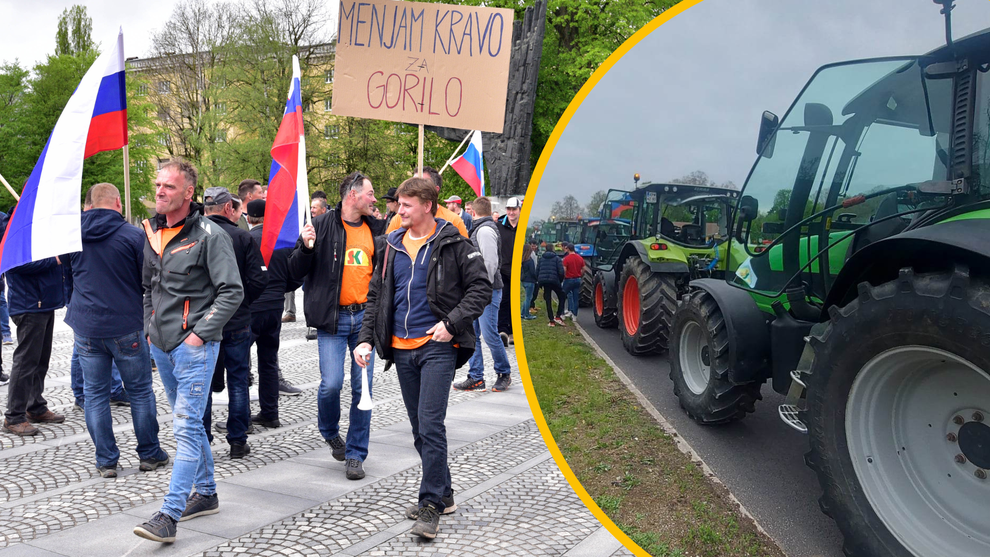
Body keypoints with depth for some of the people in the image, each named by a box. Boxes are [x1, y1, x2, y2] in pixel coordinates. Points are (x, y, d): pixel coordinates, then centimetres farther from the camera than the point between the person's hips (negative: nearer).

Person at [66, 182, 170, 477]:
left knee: (95, 394, 10)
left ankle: (106, 461, 14)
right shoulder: (133, 235, -10)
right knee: (140, 391, 9)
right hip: (127, 326, -3)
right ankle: (150, 454, 18)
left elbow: (66, 275, 18)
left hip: (86, 328, 3)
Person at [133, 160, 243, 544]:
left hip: (194, 345, -8)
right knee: (188, 421, 16)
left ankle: (169, 515, -7)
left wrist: (200, 333, -16)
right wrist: (150, 328, 14)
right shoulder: (153, 232, 11)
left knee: (186, 427, -9)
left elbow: (232, 292, -15)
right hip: (161, 344, 8)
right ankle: (206, 494, 29)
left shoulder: (209, 235, -12)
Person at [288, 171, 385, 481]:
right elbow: (296, 272, -1)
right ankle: (330, 432, 24)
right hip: (333, 318, -3)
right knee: (331, 383, -8)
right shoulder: (322, 225, -2)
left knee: (362, 386, 2)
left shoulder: (376, 228, 9)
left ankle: (356, 454, 14)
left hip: (365, 316, 3)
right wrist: (306, 247, -18)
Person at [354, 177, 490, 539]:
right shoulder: (393, 245, 12)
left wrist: (452, 323, -17)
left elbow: (481, 288, -7)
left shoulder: (452, 243, -5)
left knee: (430, 424, -11)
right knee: (419, 428, 12)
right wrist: (368, 338, 6)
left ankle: (431, 504, -1)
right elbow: (377, 295, 16)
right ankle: (443, 494, 27)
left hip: (438, 346, -6)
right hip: (402, 348, 6)